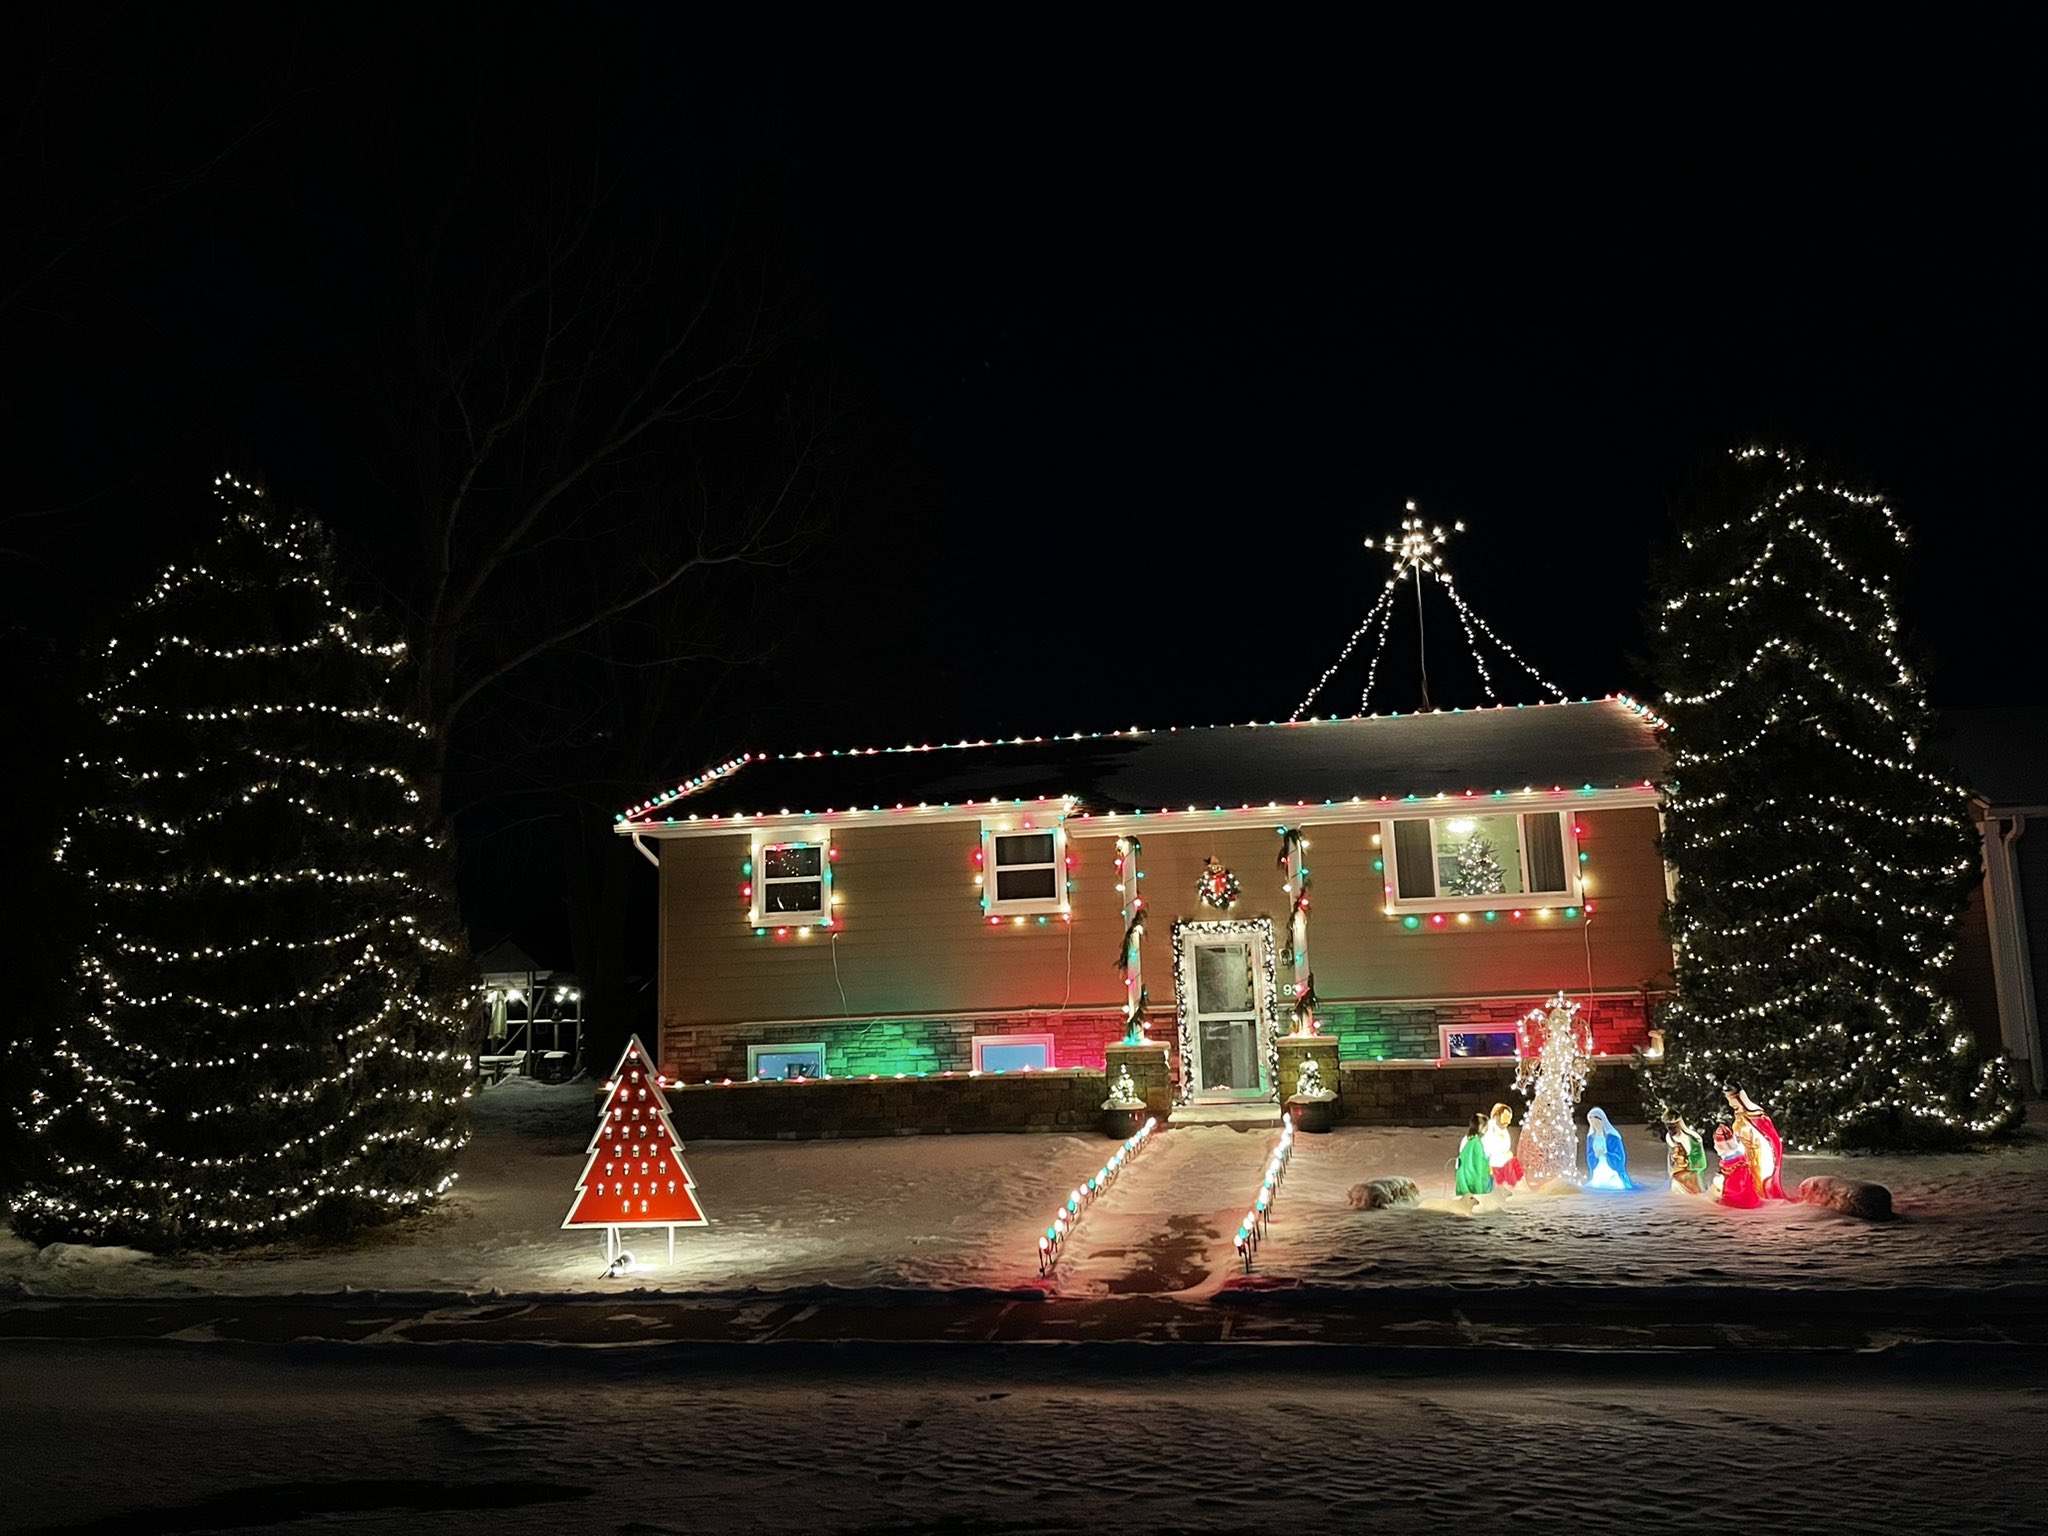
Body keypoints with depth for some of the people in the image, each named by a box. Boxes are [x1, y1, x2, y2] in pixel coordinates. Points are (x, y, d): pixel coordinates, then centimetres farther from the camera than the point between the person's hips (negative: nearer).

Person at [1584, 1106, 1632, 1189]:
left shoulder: (1612, 1136, -13)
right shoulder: (1591, 1137, 2)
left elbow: (1620, 1157, -12)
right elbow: (1589, 1157, 3)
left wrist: (1605, 1154, -26)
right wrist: (1595, 1154, -19)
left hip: (1612, 1171, -4)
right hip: (1598, 1172, 4)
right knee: (1596, 1188, -7)